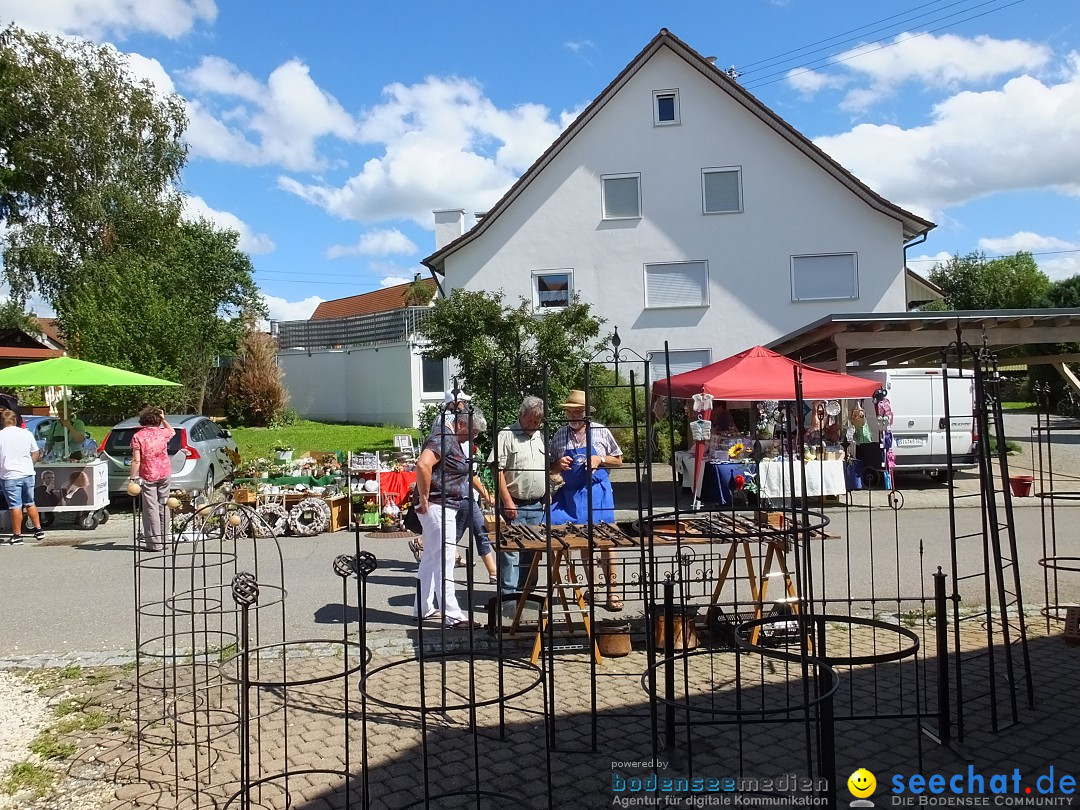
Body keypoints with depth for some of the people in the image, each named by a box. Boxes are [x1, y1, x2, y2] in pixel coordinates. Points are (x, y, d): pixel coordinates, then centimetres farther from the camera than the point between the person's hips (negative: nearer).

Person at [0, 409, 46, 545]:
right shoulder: (27, 433, 2)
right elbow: (35, 454, 8)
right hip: (27, 473, 4)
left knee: (15, 506, 0)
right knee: (30, 503, 16)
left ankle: (17, 535, 5)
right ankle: (39, 530, 18)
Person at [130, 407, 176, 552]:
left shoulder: (138, 436, -9)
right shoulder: (162, 433, 1)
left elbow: (136, 461, -13)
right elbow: (172, 431, 27)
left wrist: (133, 478, -8)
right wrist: (163, 419, 20)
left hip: (147, 476, -3)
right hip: (164, 474, 3)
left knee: (151, 508, 0)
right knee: (162, 507, 12)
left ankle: (155, 543, 1)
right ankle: (163, 539, 18)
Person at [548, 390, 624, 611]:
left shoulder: (601, 432, -1)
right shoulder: (560, 435, 5)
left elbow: (618, 460, 6)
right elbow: (552, 467, 13)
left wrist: (600, 459, -11)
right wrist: (559, 464, -9)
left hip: (598, 491, -2)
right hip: (571, 493, 2)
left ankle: (612, 590, 5)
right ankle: (591, 585, 20)